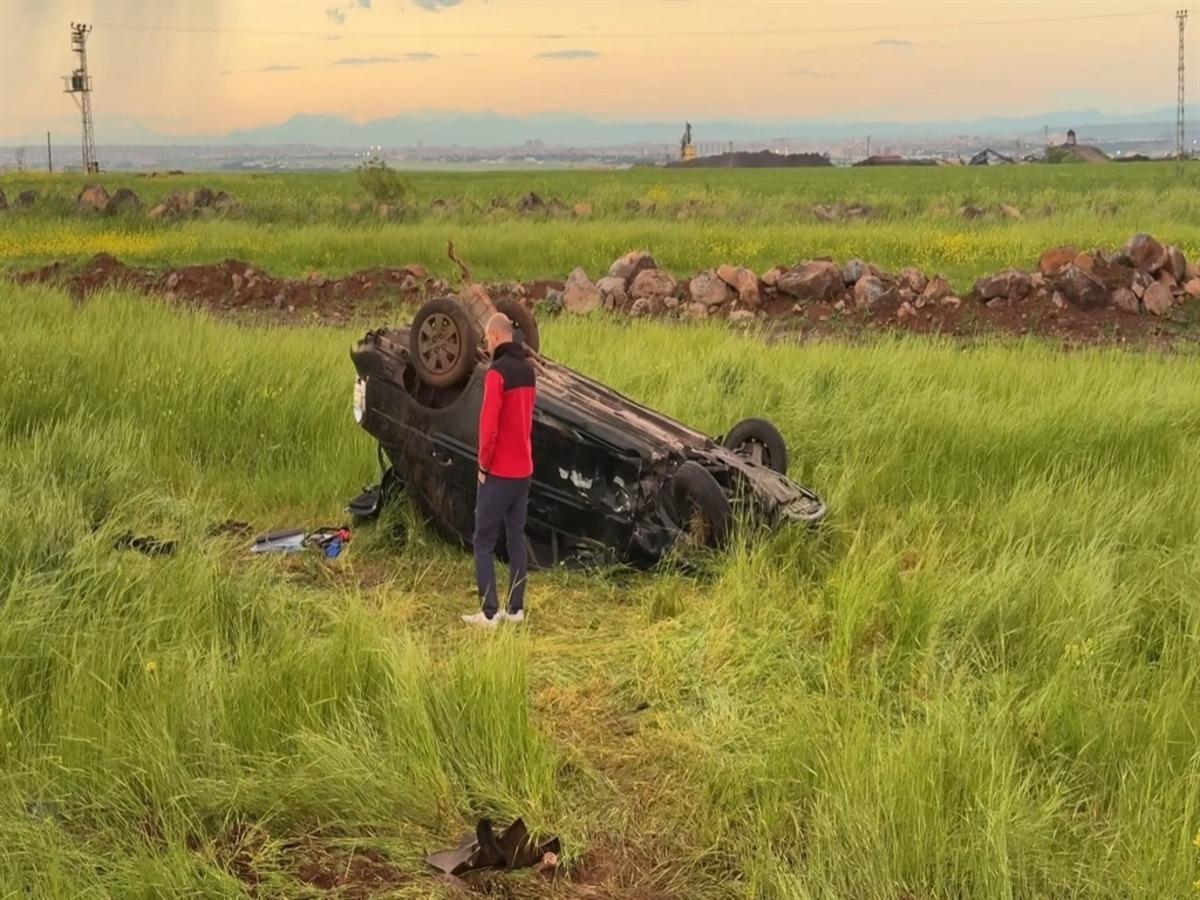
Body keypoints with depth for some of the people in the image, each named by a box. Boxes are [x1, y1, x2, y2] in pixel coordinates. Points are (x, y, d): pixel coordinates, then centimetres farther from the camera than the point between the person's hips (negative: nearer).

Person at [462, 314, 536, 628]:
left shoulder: (497, 372, -17)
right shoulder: (528, 370, 9)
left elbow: (489, 425, -19)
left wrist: (484, 464, -9)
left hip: (499, 472, -8)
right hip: (523, 470, 8)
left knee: (484, 542, -1)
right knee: (516, 540, 12)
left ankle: (489, 613, -4)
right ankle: (515, 609, 14)